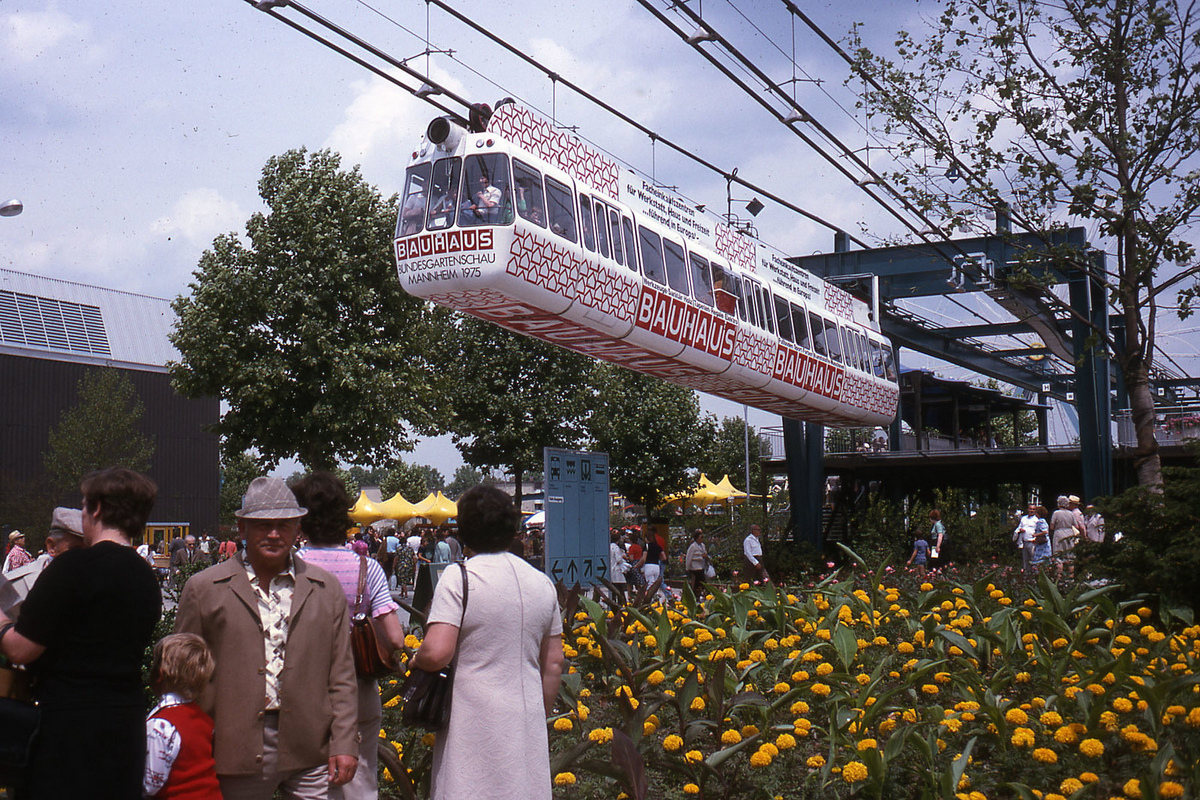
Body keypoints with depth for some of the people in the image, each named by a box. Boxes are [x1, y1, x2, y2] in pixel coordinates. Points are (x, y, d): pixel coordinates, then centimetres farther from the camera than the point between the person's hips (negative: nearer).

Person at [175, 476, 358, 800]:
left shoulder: (326, 588, 9)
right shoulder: (203, 588, 3)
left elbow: (342, 676, 9)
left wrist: (344, 745, 2)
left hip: (310, 751, 1)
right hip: (237, 747, -1)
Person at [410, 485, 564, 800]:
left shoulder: (459, 578, -10)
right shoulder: (542, 583, 9)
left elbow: (436, 653, -19)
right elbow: (554, 664, 14)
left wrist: (414, 661, 3)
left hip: (475, 727, -5)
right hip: (527, 727, 6)